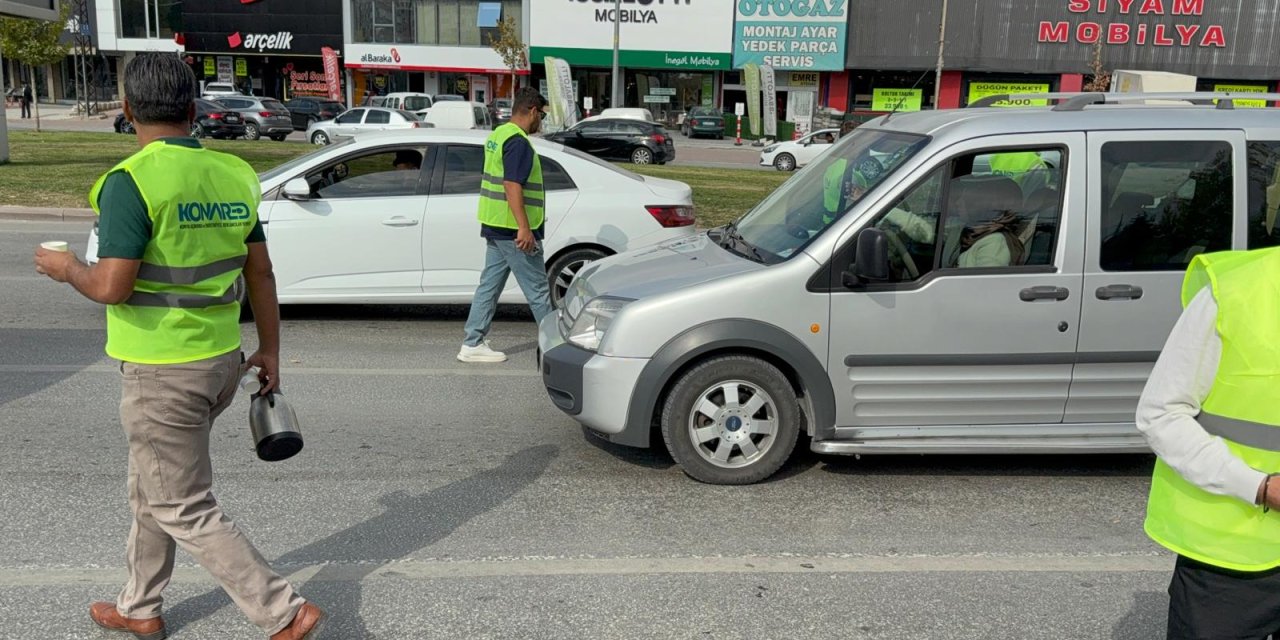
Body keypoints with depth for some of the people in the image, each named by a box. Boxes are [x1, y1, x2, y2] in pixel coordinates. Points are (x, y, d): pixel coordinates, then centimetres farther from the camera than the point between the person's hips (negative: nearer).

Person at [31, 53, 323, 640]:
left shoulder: (131, 181, -17)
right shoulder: (235, 174, 1)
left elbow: (112, 287, -21)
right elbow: (260, 272, 5)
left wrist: (66, 269, 1)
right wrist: (269, 350, 14)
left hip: (162, 371, -7)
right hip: (221, 360, 7)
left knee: (185, 511, 5)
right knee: (152, 489, 25)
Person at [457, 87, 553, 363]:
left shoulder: (498, 134, 14)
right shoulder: (518, 142, -17)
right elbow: (512, 186, -24)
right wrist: (524, 228, -26)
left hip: (494, 226, 10)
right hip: (514, 230, -10)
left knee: (489, 285, 11)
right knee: (537, 289, 1)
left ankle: (473, 344, 12)